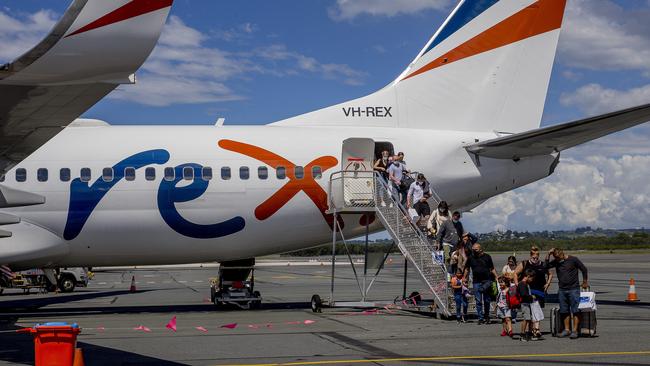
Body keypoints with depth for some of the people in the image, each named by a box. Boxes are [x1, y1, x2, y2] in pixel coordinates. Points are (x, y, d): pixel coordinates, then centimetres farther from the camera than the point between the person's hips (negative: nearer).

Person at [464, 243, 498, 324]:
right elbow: (467, 269, 16)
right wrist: (464, 278, 9)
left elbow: (492, 269, 8)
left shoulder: (487, 257, 4)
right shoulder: (471, 258, 7)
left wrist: (497, 277, 0)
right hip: (476, 282, 1)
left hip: (486, 281, -1)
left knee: (487, 300, 4)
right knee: (478, 301, -2)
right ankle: (480, 318, 2)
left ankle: (486, 317, 19)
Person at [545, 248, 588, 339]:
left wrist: (585, 282, 7)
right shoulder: (556, 262, 7)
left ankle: (574, 331, -5)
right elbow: (546, 266, -4)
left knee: (575, 310, -6)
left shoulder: (573, 260, -5)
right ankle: (566, 330, 14)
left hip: (573, 289, -5)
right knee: (564, 311, 7)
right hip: (562, 290, 5)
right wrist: (548, 254, -9)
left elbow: (584, 269, 3)